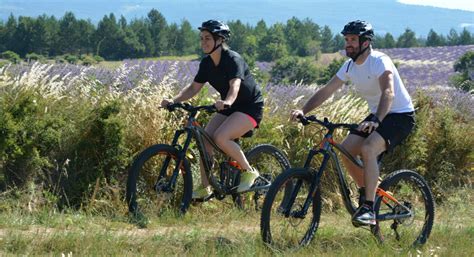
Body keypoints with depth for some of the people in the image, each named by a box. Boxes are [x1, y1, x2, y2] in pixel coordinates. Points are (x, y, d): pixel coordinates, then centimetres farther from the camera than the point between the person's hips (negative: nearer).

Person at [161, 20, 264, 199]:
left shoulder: (233, 60, -22)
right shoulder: (206, 63, 1)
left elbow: (235, 86, -37)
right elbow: (194, 88, 2)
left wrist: (226, 102, -58)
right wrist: (173, 101, -15)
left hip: (250, 107, -8)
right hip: (228, 108, 8)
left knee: (220, 137, -29)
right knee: (204, 139, -11)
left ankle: (249, 172, -9)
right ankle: (204, 188, -2)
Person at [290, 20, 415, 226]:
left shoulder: (380, 61, -23)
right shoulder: (350, 66, 1)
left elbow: (389, 93, -39)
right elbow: (326, 91, 3)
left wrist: (376, 121, -55)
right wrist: (303, 111, -12)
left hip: (400, 115, -8)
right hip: (376, 115, 8)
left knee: (368, 148, -30)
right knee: (346, 149, -7)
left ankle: (368, 209, -31)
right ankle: (367, 193, 14)